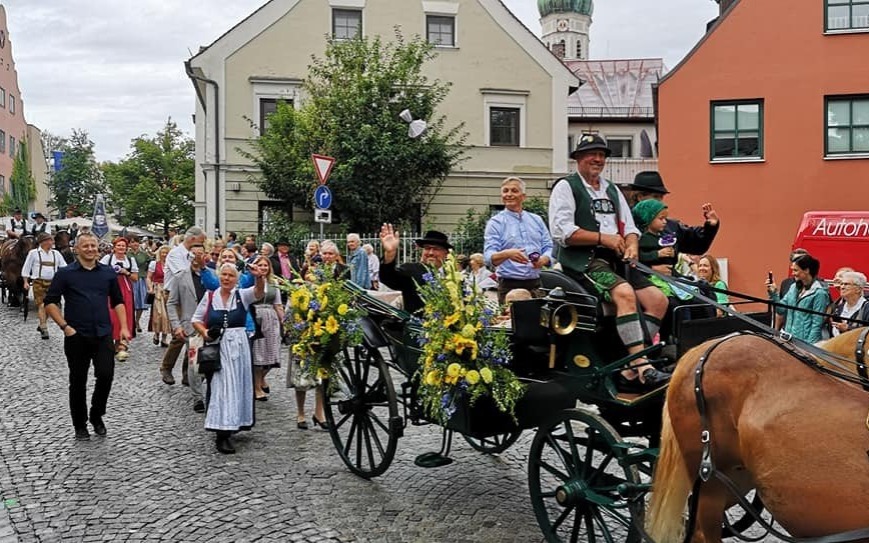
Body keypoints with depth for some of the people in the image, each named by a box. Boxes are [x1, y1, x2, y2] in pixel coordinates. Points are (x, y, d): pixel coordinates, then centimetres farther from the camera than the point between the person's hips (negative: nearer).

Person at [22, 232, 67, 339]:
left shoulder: (56, 253, 11)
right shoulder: (34, 253, 2)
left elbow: (64, 267, 11)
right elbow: (26, 268, 5)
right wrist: (26, 282, -2)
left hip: (52, 282, 4)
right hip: (38, 282, -4)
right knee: (41, 305, -9)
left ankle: (41, 325, 24)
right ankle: (44, 328, -10)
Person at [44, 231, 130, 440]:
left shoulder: (108, 273, 8)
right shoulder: (65, 274, 0)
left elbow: (118, 302, 13)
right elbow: (50, 303, -1)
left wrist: (124, 327, 2)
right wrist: (65, 326, -10)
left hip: (103, 335, 2)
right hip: (76, 336, -1)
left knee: (106, 376, -7)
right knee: (78, 382, 7)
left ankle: (96, 415, 18)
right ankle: (80, 425, 21)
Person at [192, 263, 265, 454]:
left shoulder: (242, 295, 1)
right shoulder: (209, 297, 4)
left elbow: (259, 291, -19)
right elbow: (196, 319, 11)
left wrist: (259, 277, -40)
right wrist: (204, 332, -10)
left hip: (238, 346, 1)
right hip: (216, 347, -1)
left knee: (237, 385, 8)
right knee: (220, 386, -4)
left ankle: (232, 425, 25)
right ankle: (222, 435, -4)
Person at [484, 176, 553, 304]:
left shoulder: (537, 220, 16)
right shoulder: (495, 223, 2)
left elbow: (548, 247, 12)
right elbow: (489, 257, -8)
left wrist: (544, 259, -10)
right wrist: (507, 254, -28)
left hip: (536, 284, 4)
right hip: (509, 286, -4)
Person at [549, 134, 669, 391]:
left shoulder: (612, 190, 25)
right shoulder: (566, 187, 3)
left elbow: (629, 227, 22)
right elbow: (561, 231, -10)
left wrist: (631, 244, -2)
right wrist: (603, 238, -13)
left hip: (615, 259, 7)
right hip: (583, 260, -7)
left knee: (658, 300, -11)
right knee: (625, 293, -32)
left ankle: (629, 371, -13)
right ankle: (642, 368, -32)